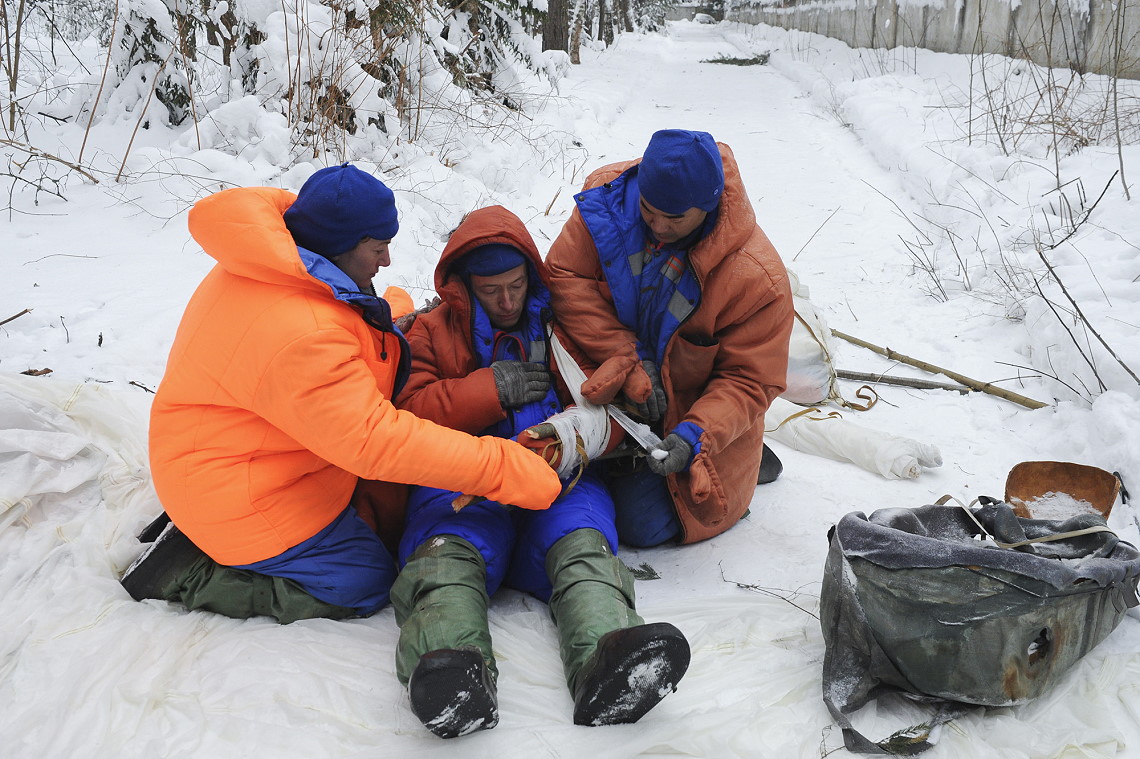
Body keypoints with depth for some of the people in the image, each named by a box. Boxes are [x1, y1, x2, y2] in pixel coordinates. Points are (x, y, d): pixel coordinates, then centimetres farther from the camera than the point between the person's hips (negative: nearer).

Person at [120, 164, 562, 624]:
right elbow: (377, 441, -36)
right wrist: (504, 469, -35)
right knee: (367, 584, 1)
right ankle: (187, 572, 1)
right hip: (239, 497, -10)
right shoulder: (301, 335, -36)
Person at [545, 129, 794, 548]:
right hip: (612, 390, 4)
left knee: (641, 525, -8)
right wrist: (629, 362, -25)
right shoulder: (607, 195, -20)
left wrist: (695, 438, -34)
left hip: (694, 411, -3)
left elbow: (749, 382, -19)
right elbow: (566, 277, -18)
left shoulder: (756, 277, -28)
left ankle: (741, 462, 17)